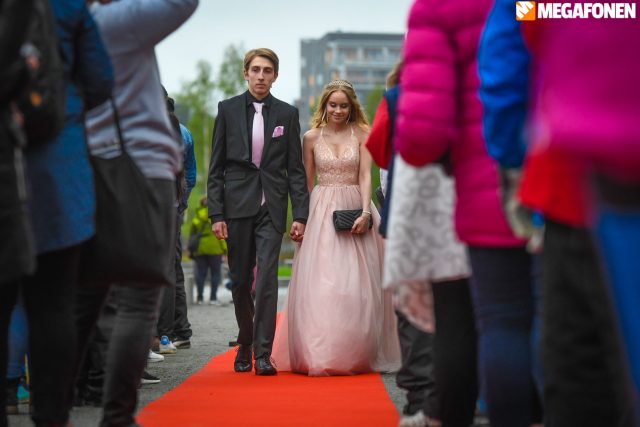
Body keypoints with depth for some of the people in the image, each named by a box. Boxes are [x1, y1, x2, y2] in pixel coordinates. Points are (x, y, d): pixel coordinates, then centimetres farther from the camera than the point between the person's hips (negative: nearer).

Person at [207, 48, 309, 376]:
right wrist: (216, 214, -3)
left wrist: (300, 215, -1)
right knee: (240, 281, 8)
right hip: (237, 205, 1)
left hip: (272, 207, -1)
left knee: (267, 279, -10)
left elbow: (295, 169, 6)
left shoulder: (287, 114, 6)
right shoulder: (228, 110, 5)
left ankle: (263, 353, -8)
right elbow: (216, 168, 4)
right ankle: (244, 345, 26)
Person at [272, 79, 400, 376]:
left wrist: (365, 212, -16)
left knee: (355, 283, -2)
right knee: (320, 282, -5)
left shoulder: (361, 134, 3)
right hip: (321, 212, 1)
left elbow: (365, 176, -4)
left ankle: (356, 354, 7)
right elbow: (307, 182, 10)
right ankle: (319, 353, -2)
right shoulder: (312, 137, 7)